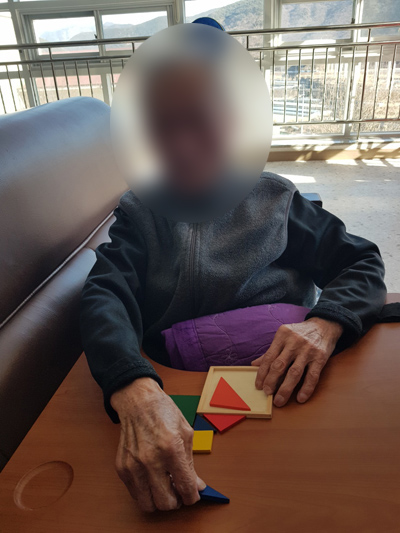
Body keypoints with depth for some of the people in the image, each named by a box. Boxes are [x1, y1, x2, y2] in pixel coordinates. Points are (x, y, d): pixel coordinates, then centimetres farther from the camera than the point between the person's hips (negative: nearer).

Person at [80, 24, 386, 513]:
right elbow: (105, 296, -11)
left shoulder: (274, 199, 9)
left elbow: (362, 264, 7)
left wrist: (325, 324, -18)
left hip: (281, 389, 1)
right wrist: (134, 390, -33)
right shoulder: (139, 212, 6)